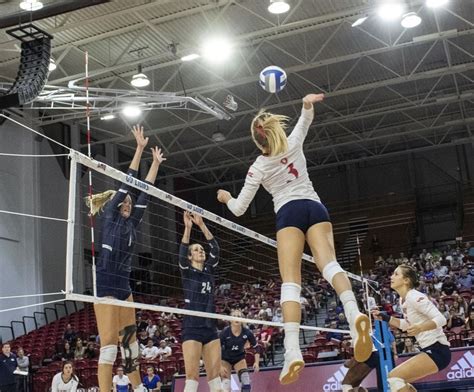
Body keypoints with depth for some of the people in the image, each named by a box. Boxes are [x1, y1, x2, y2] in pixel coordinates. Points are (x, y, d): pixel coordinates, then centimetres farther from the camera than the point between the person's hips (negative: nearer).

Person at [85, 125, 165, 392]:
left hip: (124, 284, 8)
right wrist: (140, 148, -6)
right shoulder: (110, 216, -2)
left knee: (129, 338, 13)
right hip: (106, 283, -8)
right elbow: (128, 182, -6)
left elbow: (145, 192, 20)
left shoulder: (131, 222, 16)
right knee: (109, 343, -12)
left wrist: (156, 163, 22)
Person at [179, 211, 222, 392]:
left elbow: (215, 248, 2)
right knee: (192, 375, -12)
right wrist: (188, 227, -26)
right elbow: (182, 252, -15)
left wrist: (202, 225, -8)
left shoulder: (209, 271, 14)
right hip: (192, 328, -5)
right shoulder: (187, 272, 4)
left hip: (210, 328, 5)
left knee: (215, 375, 1)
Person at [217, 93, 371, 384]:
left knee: (290, 281, -14)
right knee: (329, 264, -19)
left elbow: (239, 209, 11)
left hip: (289, 213, -3)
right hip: (315, 207, 3)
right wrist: (307, 104, 9)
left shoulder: (258, 168, 6)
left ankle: (293, 351, -33)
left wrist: (226, 198, 32)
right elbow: (307, 117, 29)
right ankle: (353, 313, -52)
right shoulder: (294, 144, 11)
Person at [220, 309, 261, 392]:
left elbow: (256, 347, -6)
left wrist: (256, 362, -16)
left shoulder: (247, 332, -21)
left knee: (246, 381, -19)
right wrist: (220, 366, -27)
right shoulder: (225, 332, -27)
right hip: (226, 359, -2)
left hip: (239, 358, 2)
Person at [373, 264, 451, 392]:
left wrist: (420, 328, -39)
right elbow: (407, 325, 24)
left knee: (394, 377, -17)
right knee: (399, 379, 14)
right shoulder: (403, 300, 10)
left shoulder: (414, 297, -17)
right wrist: (384, 318, 15)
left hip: (437, 350, -10)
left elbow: (441, 319, -23)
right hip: (430, 350, 10)